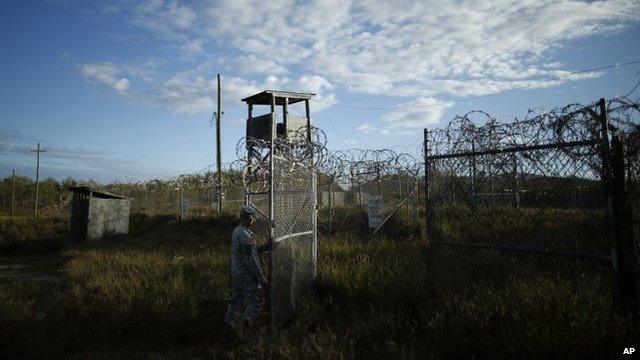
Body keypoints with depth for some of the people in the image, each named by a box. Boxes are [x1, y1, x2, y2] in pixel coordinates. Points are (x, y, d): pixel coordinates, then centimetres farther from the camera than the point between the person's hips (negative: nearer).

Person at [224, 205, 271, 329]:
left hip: (236, 273, 10)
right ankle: (243, 326, 7)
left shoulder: (236, 231, 6)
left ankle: (229, 323, 34)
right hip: (247, 276, -10)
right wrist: (261, 277, -17)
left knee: (236, 300, 22)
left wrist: (265, 246, 5)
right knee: (257, 303, 2)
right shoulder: (245, 235, -24)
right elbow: (250, 260, -24)